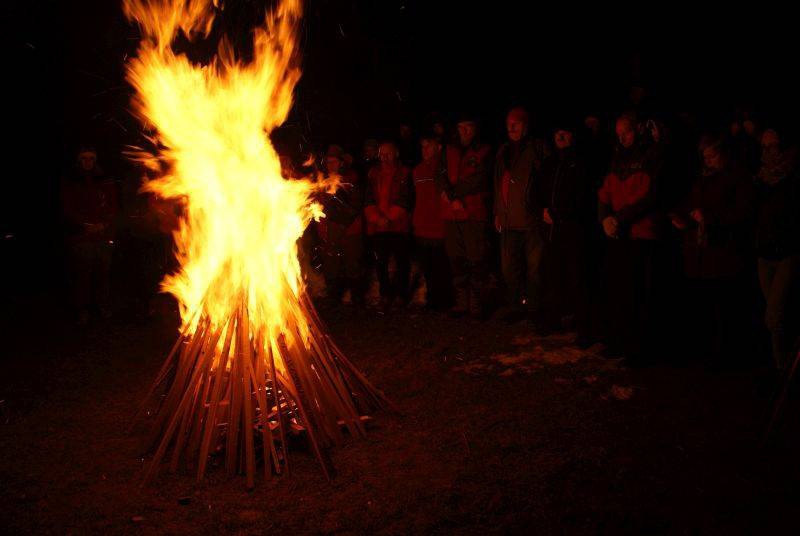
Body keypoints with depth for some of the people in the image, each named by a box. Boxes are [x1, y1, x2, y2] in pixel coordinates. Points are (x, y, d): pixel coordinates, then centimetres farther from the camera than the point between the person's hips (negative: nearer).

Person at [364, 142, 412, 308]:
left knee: (402, 260, -1)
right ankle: (386, 294, 13)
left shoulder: (404, 174, 6)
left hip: (398, 225, -2)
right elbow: (368, 200, 7)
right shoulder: (373, 174, 15)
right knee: (380, 262, 3)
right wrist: (377, 218, -8)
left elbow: (404, 200, -3)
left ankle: (401, 294, 9)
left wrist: (390, 218, -11)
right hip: (377, 226, 3)